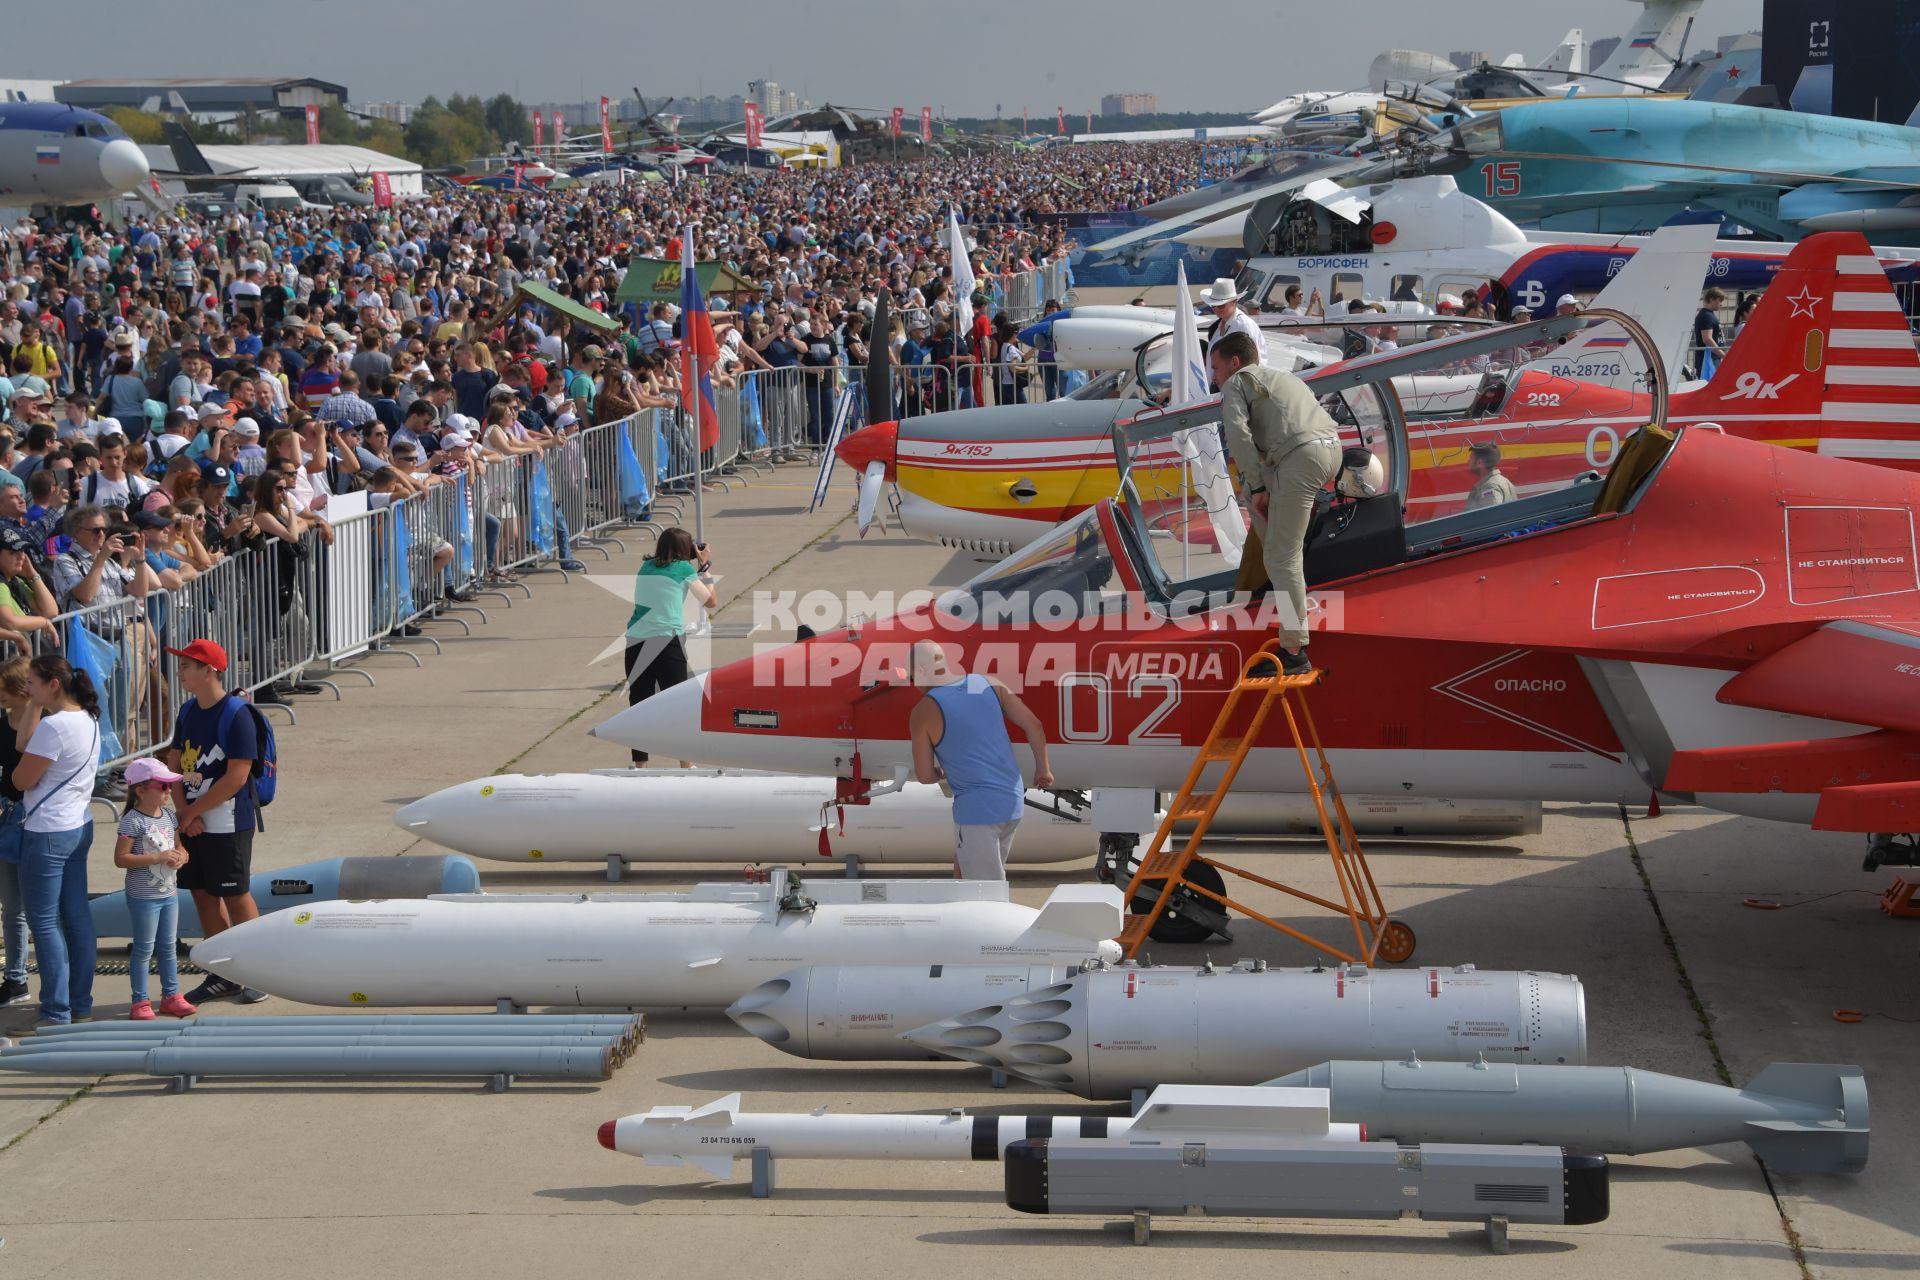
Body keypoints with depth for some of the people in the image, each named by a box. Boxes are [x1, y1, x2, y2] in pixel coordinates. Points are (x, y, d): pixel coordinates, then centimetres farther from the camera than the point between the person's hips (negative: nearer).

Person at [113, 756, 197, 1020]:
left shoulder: (169, 816, 6)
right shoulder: (133, 820, -16)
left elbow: (179, 847, 18)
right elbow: (120, 859, -21)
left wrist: (180, 857, -8)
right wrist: (159, 858, -24)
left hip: (169, 893, 7)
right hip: (143, 896, -7)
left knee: (169, 946, 14)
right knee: (144, 948, 1)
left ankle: (171, 995, 24)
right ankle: (140, 1002, 9)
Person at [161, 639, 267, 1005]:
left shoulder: (237, 715, -16)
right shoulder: (188, 711, 8)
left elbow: (236, 777, -20)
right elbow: (174, 763, 7)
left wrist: (193, 811, -15)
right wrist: (183, 812, -8)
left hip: (228, 823, -7)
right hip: (191, 821, 7)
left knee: (236, 896, 0)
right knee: (203, 894, 11)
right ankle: (222, 976, 21)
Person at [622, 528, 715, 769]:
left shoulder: (647, 567, 13)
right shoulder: (684, 568, 0)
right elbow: (709, 601, 7)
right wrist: (705, 566, 17)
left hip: (636, 641, 4)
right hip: (667, 641, -4)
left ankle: (640, 765, 10)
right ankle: (685, 766, 10)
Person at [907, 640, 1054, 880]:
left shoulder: (924, 712, -10)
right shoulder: (988, 684, 4)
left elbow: (925, 776, -4)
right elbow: (1033, 725, 6)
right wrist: (1042, 768, 20)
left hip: (976, 808, -7)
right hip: (1013, 801, 7)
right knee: (964, 870, 24)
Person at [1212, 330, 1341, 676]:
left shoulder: (1237, 382, 11)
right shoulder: (1285, 378, 35)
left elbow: (1237, 431, -6)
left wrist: (1257, 486, -4)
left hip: (1301, 457, -8)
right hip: (1332, 446, 8)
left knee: (1281, 557, -4)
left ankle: (1294, 651, -8)